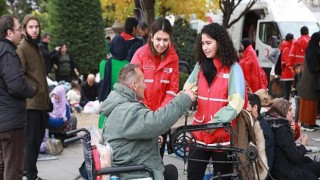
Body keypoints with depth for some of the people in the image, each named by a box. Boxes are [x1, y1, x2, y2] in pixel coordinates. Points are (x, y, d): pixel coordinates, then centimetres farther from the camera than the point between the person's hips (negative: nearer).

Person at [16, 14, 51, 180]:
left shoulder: (35, 47, 19)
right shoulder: (22, 48, -10)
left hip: (40, 101, 9)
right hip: (31, 102, -9)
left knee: (37, 138, 15)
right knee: (32, 140, -5)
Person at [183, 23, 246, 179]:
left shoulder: (233, 68, -7)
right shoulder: (200, 66, 9)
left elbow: (236, 102, -14)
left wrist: (216, 121, -24)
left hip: (223, 134, -4)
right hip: (199, 132, 4)